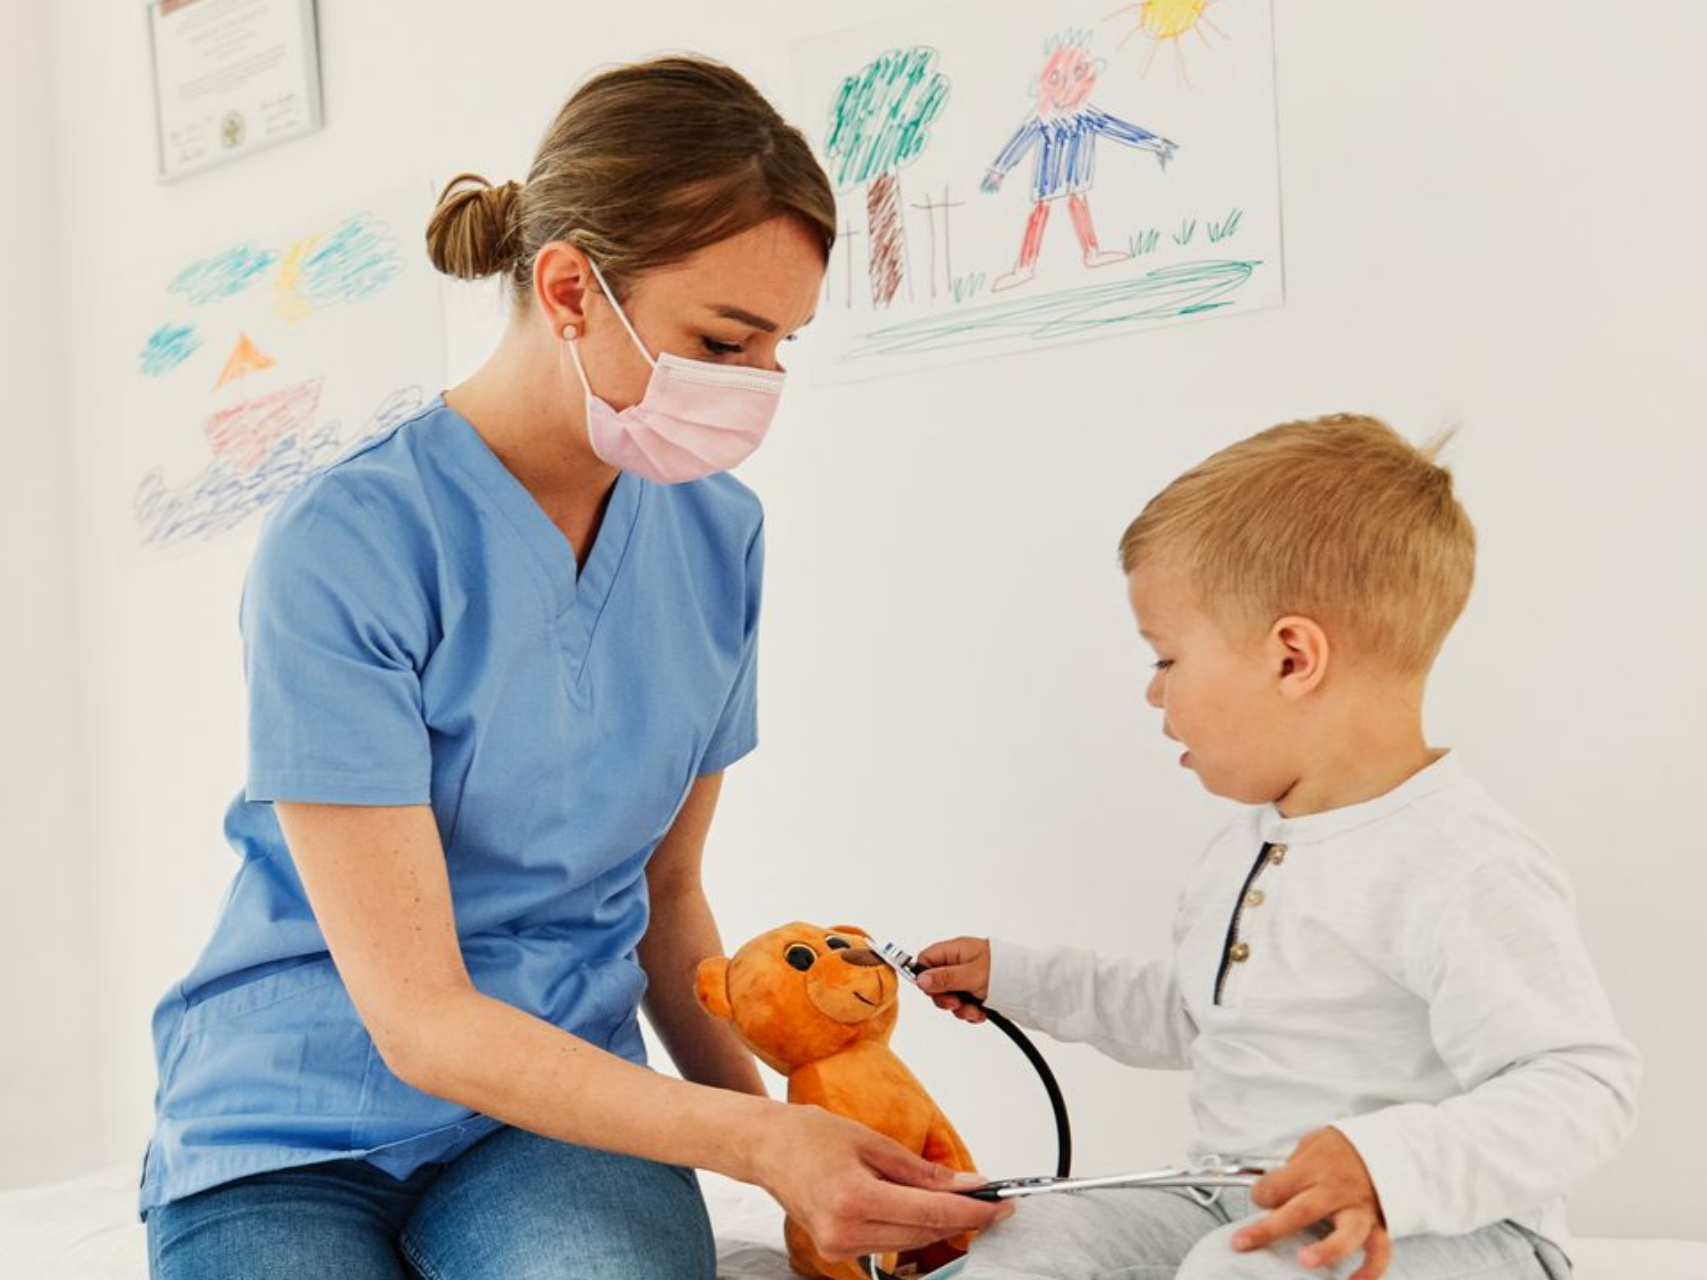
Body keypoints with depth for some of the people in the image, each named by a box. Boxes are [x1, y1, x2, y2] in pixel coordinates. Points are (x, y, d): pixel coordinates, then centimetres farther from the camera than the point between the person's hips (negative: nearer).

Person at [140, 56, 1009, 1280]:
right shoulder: (346, 548, -17)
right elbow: (416, 1020, -17)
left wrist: (775, 1120, -4)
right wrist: (757, 1140, -23)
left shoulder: (718, 536, 0)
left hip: (567, 1098, 2)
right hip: (301, 1122, -2)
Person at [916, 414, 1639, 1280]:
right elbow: (1184, 1016, 30)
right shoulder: (1241, 850, 14)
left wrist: (1395, 1166, -38)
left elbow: (1583, 1087, -24)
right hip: (1230, 1203, 9)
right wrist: (1019, 977, 28)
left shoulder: (1465, 871, -19)